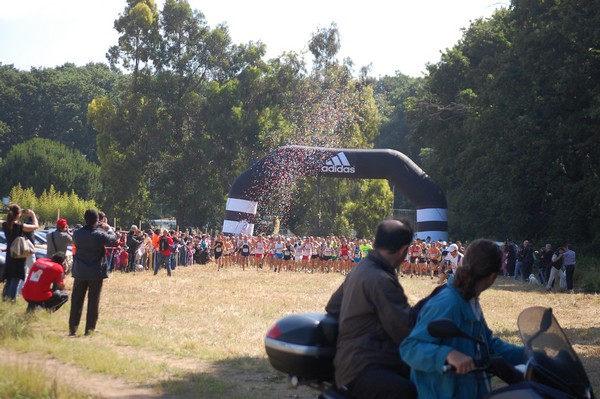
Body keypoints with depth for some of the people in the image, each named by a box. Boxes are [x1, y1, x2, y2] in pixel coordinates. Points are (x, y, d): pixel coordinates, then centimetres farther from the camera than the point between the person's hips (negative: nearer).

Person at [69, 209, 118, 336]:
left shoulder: (77, 234, -5)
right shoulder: (100, 235, -15)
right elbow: (114, 240, -2)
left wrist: (98, 227, 16)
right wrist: (109, 229, 16)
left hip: (80, 273, 3)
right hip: (96, 273, -3)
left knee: (76, 301, 8)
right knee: (93, 301, 6)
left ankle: (73, 329, 8)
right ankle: (90, 329, 9)